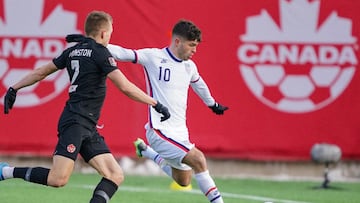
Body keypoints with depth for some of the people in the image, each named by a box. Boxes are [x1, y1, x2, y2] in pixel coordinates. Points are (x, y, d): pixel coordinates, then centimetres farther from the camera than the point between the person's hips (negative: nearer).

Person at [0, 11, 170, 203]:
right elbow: (125, 87, -13)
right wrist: (156, 104, -7)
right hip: (75, 123, -10)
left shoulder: (72, 51, 16)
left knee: (115, 176, 2)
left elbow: (41, 72, 22)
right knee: (59, 178, -18)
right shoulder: (100, 52, -7)